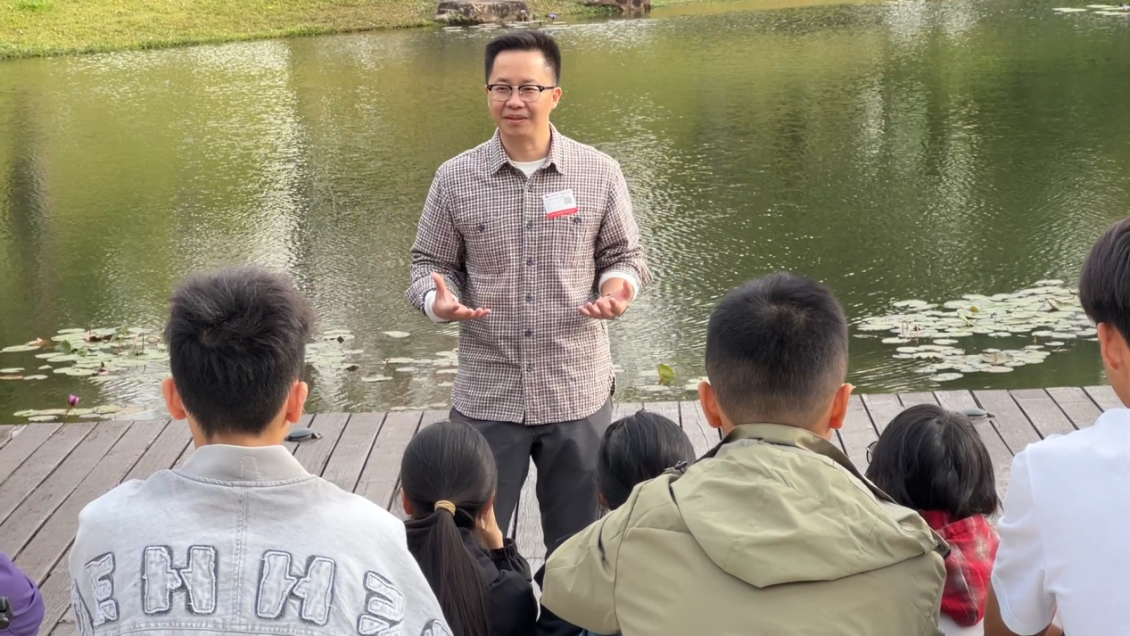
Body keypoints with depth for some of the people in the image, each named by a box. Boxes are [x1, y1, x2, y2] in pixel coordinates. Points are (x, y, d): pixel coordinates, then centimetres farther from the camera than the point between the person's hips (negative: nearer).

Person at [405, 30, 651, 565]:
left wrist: (619, 289, -16)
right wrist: (438, 299, -17)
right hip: (486, 396, 0)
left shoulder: (599, 174, -1)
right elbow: (430, 264, 6)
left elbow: (624, 257, 7)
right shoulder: (455, 179, -1)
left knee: (579, 543, 14)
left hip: (578, 393, 0)